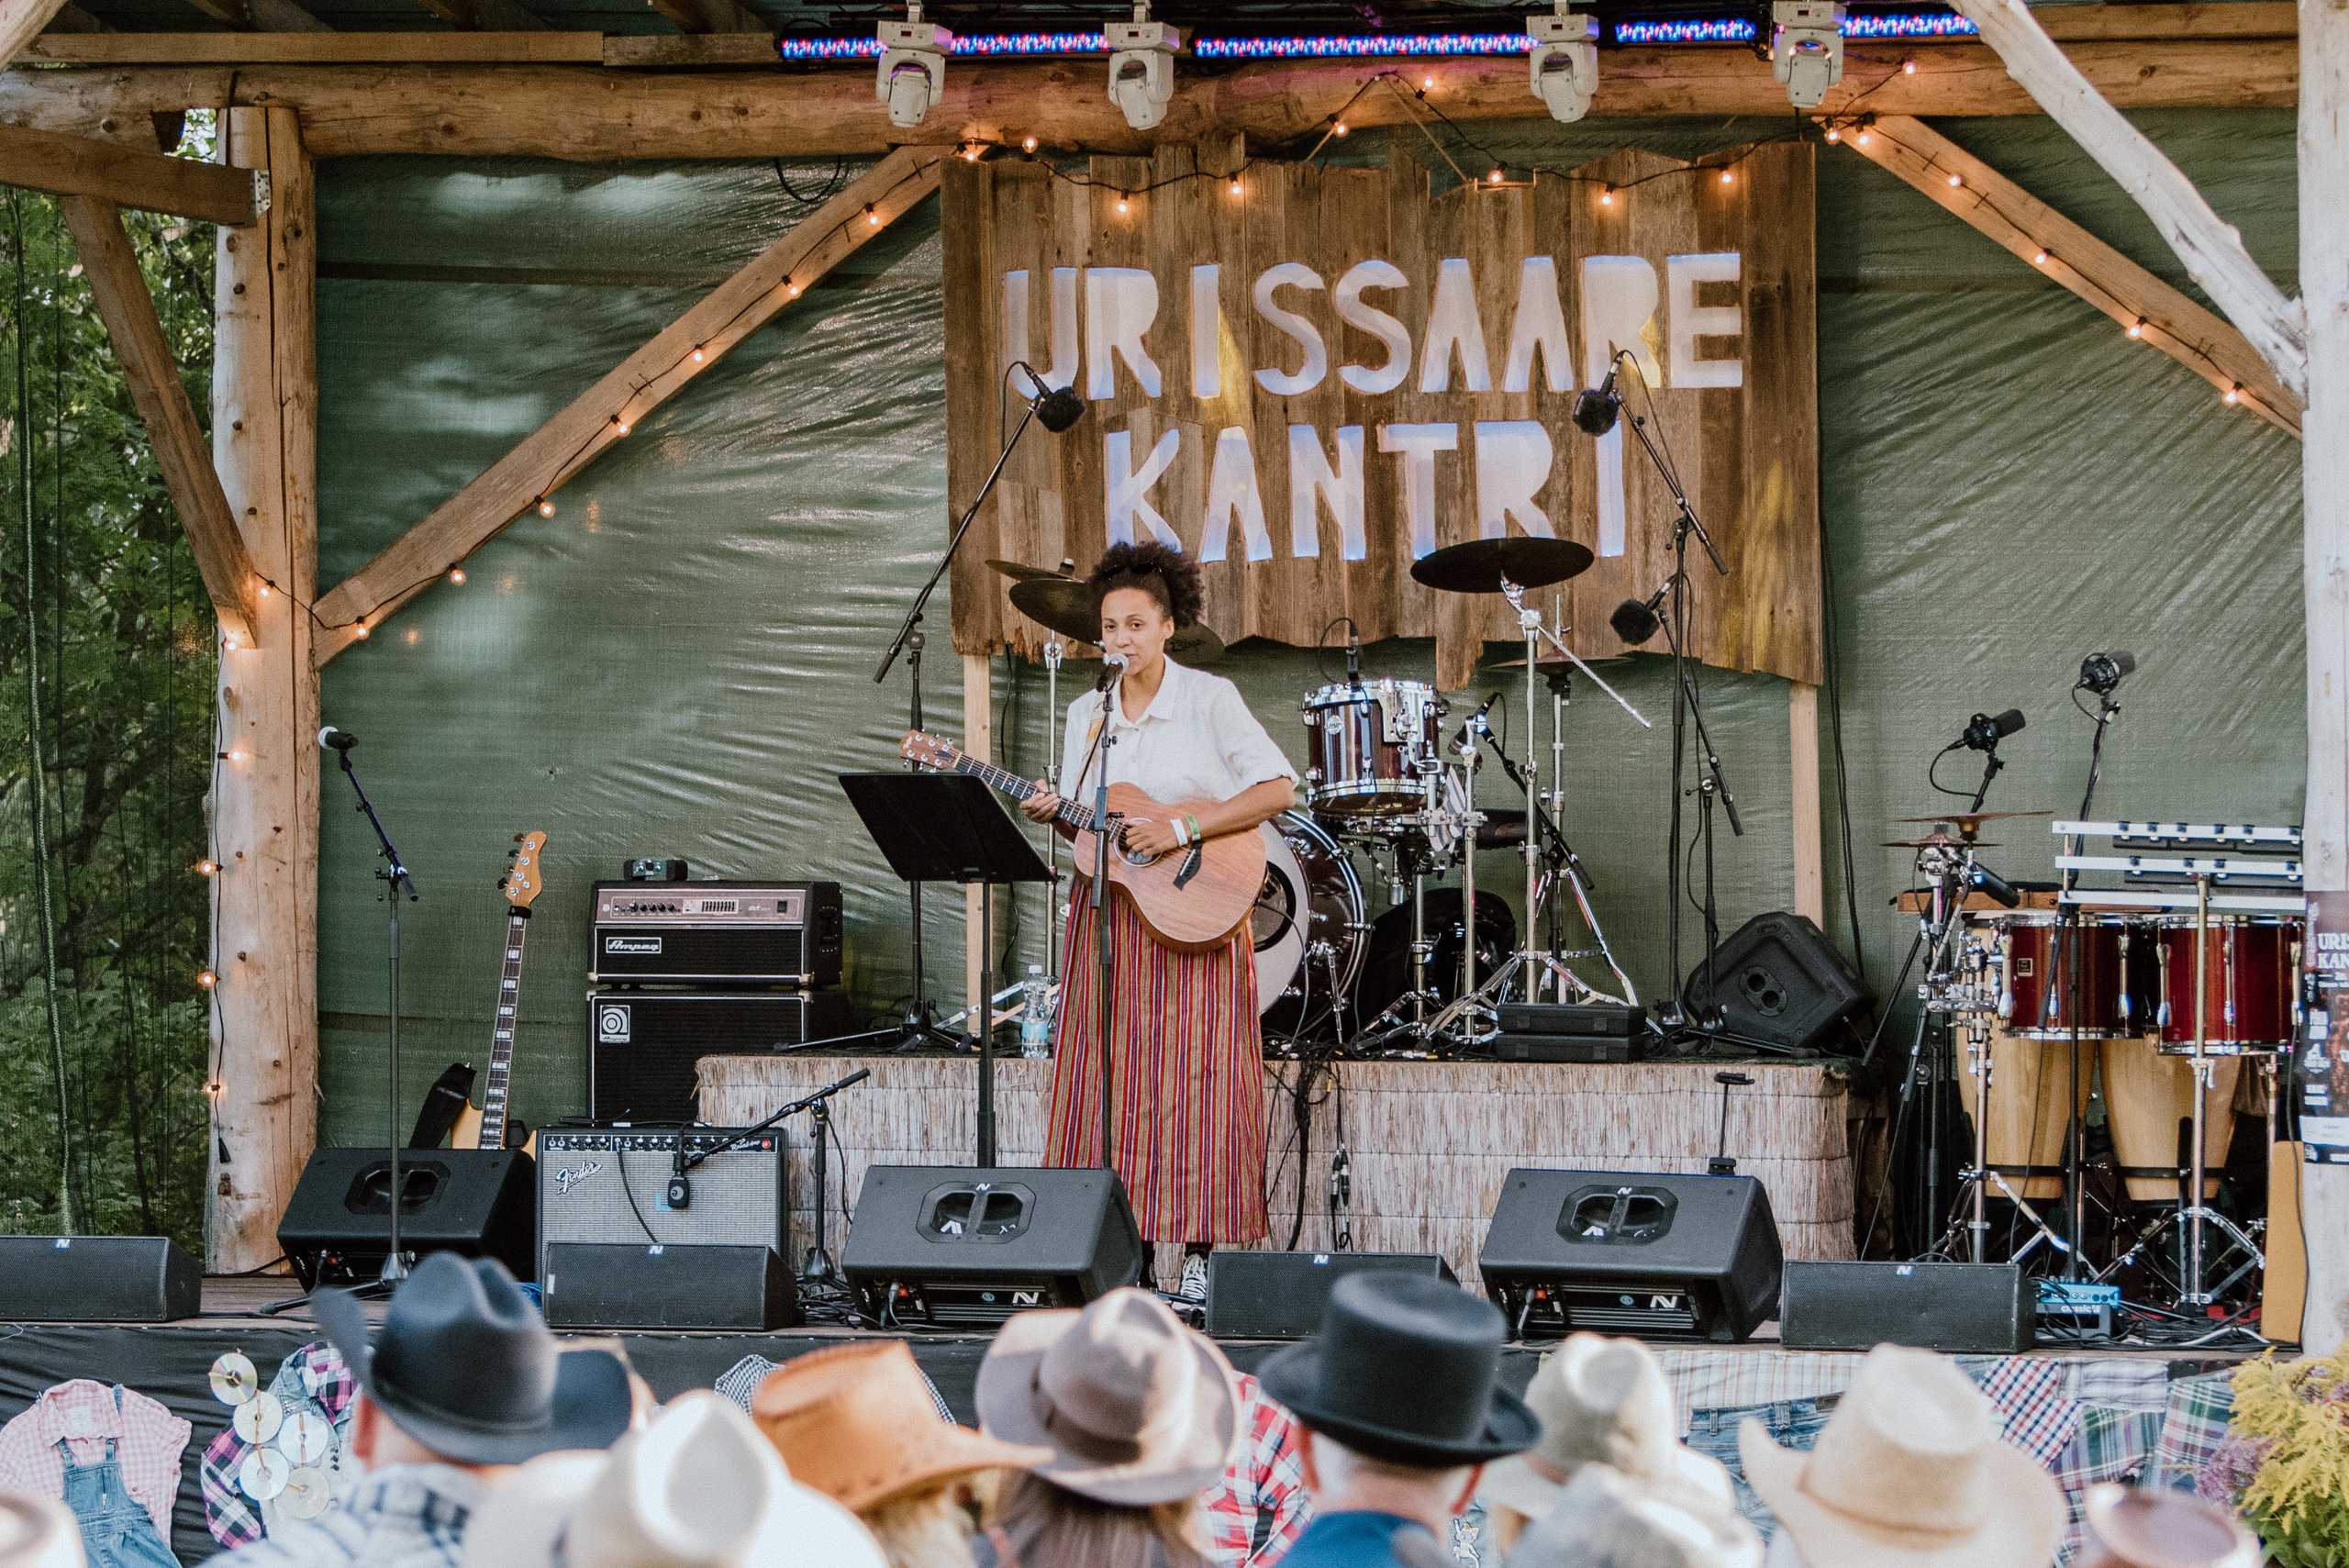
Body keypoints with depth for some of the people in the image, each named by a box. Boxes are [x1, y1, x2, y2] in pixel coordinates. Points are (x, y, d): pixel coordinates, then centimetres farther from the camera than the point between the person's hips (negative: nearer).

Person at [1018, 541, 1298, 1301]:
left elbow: (1277, 789, -11)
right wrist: (1053, 815, -5)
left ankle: (1202, 1252, -5)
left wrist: (1183, 828, -18)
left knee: (1192, 1080, -7)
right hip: (1107, 918, 5)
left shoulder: (1210, 698, -4)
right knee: (1108, 1079, 0)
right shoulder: (1087, 714, 12)